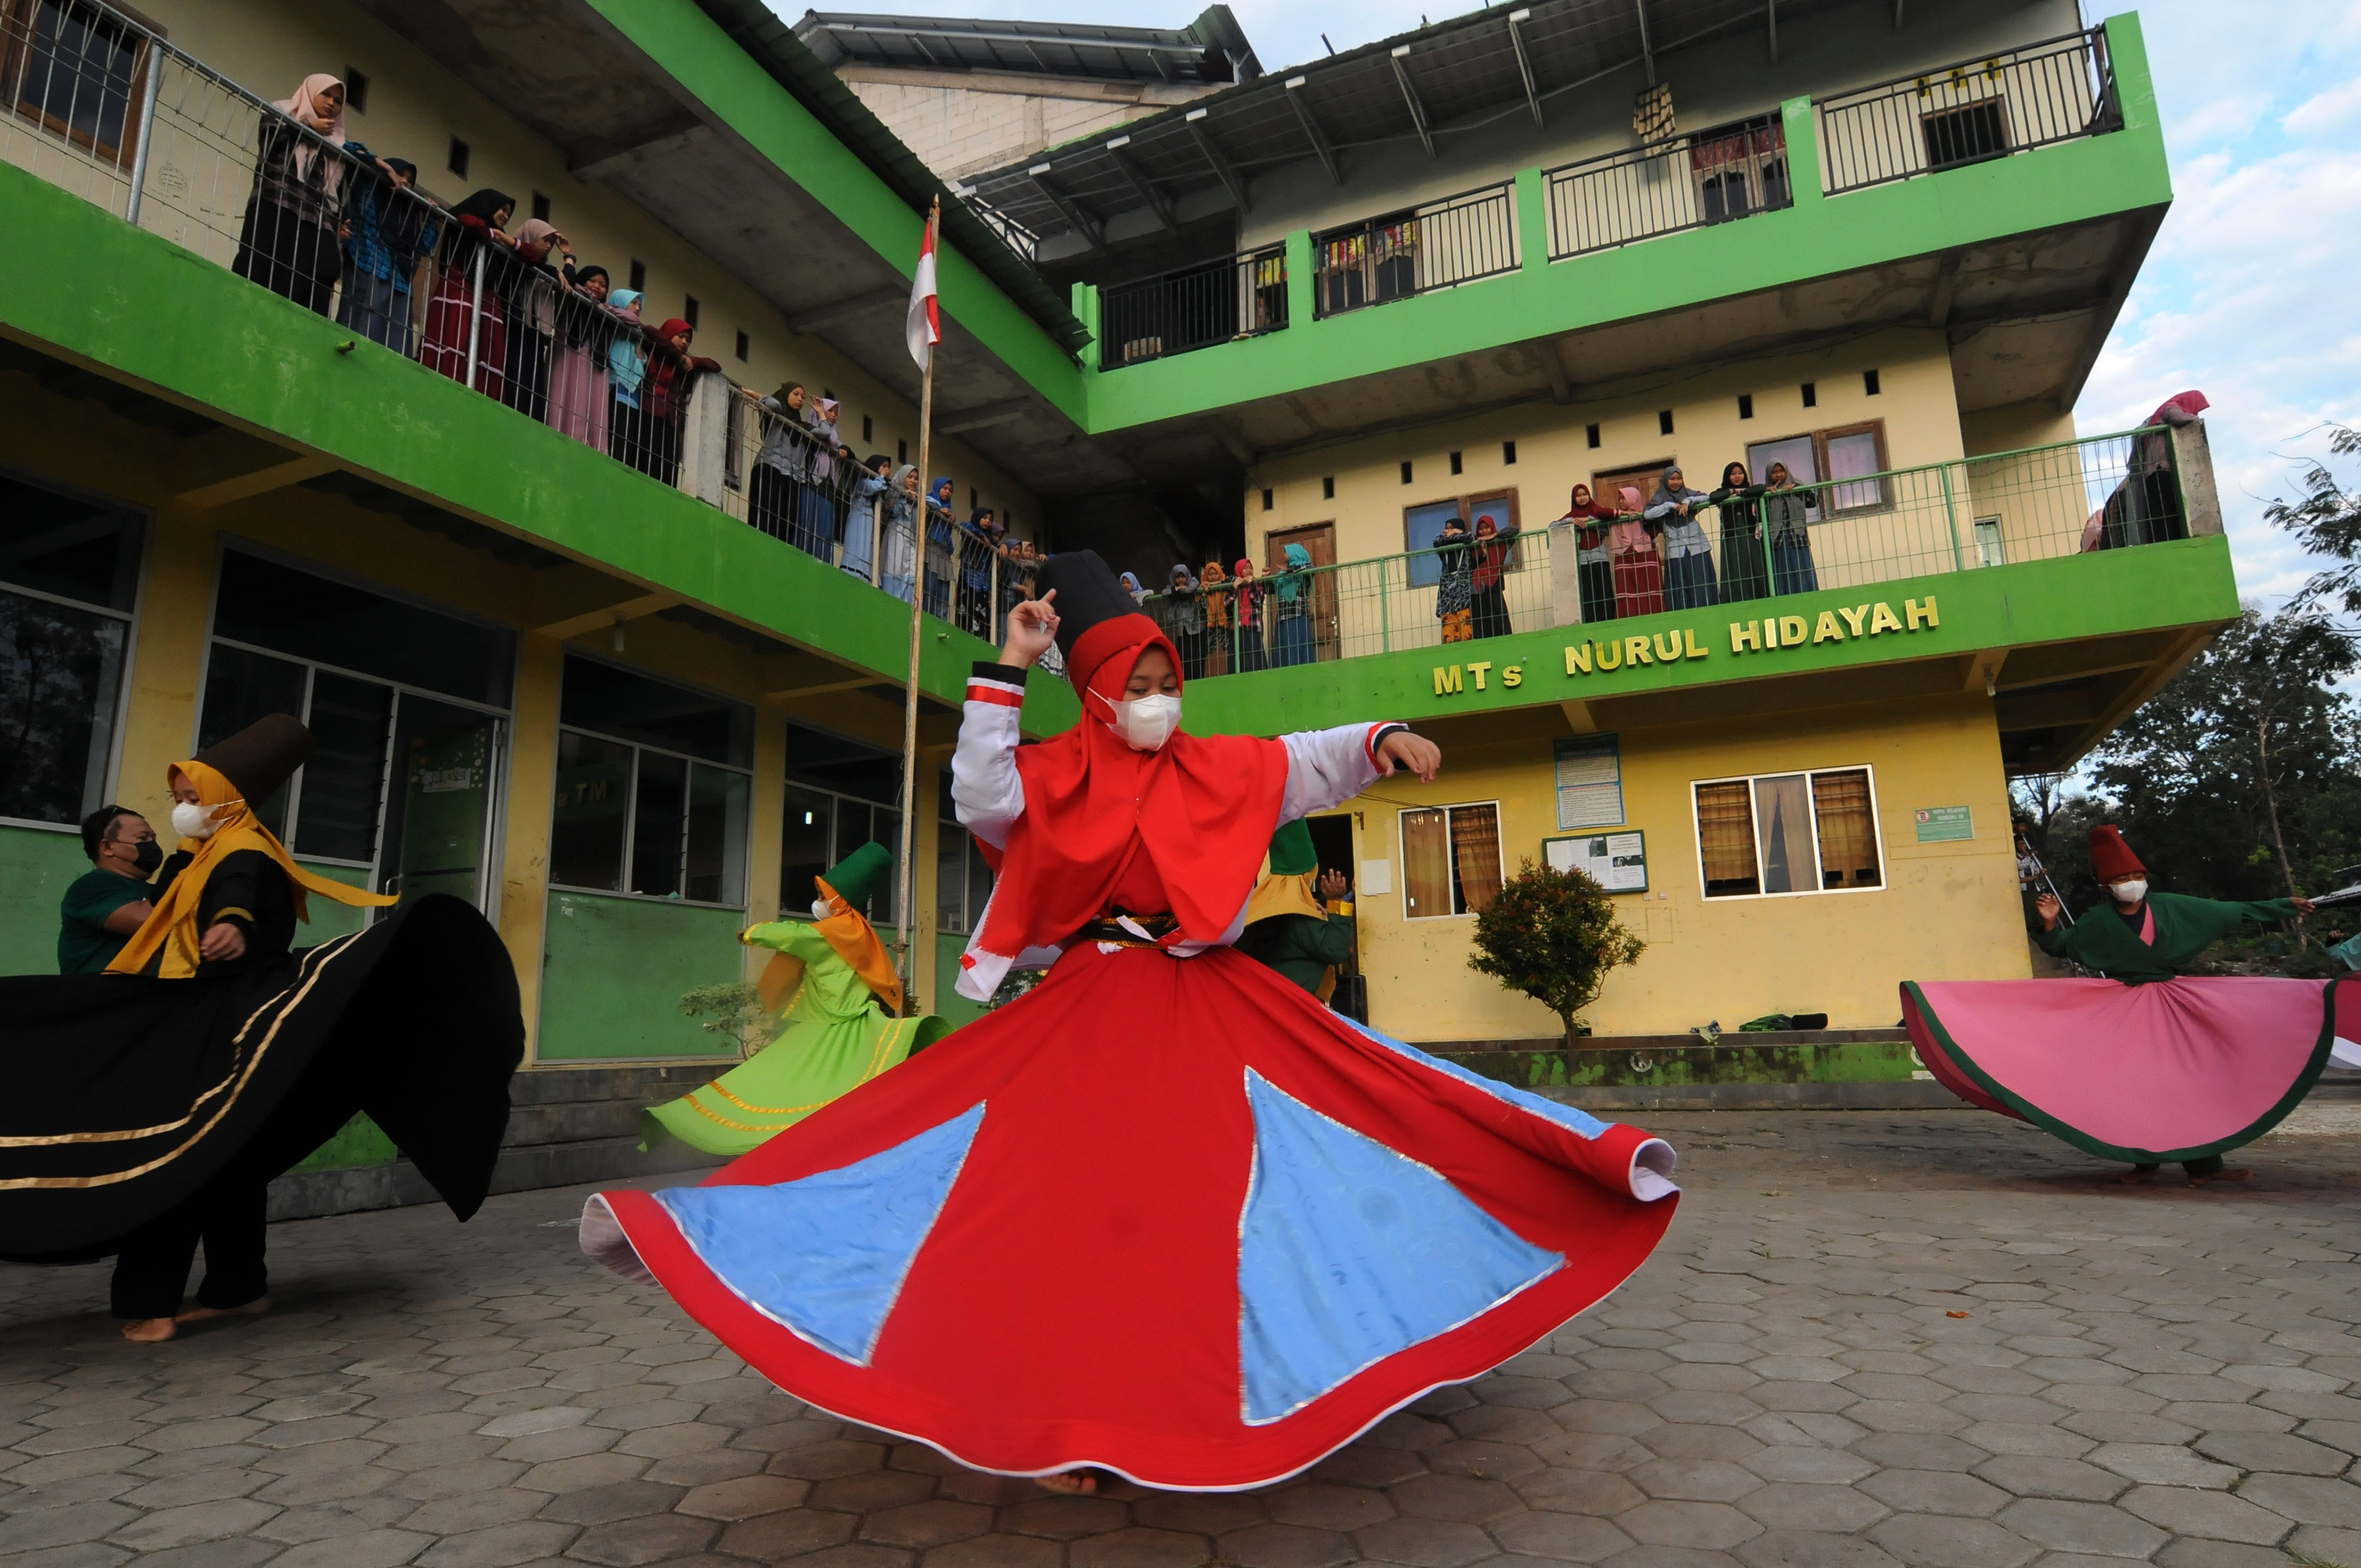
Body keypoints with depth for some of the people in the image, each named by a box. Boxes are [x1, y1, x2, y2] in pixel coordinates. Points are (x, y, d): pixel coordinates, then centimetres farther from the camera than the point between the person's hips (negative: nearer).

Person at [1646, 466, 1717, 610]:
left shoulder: (1688, 493, 12)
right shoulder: (1660, 498, 6)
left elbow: (1707, 498, -1)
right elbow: (1647, 514, -10)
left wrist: (1688, 501, -13)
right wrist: (1670, 506, -13)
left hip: (1697, 546, 2)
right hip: (1676, 550, -2)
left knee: (1701, 585, 0)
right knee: (1679, 588, -3)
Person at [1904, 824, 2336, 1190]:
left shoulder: (2172, 908, 2)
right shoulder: (2098, 923, -3)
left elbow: (2232, 913, 9)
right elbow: (2061, 947, 5)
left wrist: (2285, 907, 10)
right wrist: (2051, 922, -15)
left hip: (2175, 1006, 2)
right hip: (2123, 1011, -1)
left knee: (2193, 1078, -1)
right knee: (2134, 1084, -1)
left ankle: (2204, 1164, 4)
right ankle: (2145, 1163, 7)